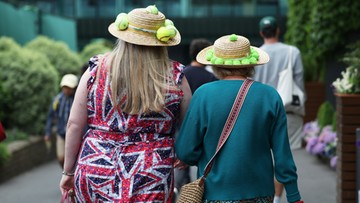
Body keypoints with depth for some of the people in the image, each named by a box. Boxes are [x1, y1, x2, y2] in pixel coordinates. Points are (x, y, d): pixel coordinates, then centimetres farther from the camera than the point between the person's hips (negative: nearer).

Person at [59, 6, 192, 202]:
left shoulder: (97, 69, 0)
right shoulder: (175, 77, -1)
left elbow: (74, 124, 0)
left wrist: (68, 172, 9)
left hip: (94, 176, 1)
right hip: (149, 182, -1)